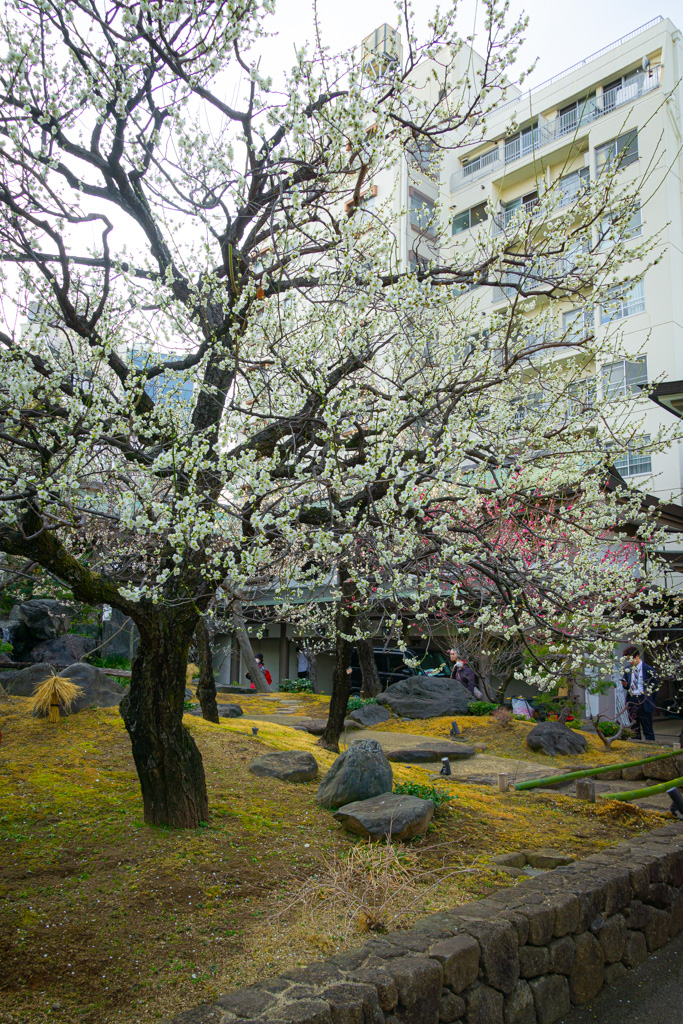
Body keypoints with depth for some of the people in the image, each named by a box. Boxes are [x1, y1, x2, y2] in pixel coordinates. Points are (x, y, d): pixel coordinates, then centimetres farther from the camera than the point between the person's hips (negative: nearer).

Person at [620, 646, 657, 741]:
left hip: (643, 702, -5)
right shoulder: (627, 670, 11)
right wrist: (625, 684, -4)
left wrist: (647, 692, -10)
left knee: (647, 728, -1)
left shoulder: (648, 669, -3)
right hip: (631, 700, 5)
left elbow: (654, 685, 2)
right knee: (634, 728, 10)